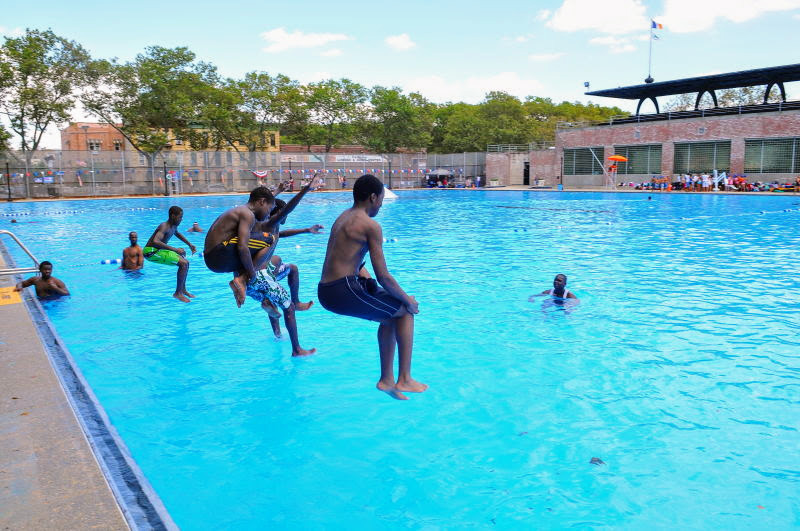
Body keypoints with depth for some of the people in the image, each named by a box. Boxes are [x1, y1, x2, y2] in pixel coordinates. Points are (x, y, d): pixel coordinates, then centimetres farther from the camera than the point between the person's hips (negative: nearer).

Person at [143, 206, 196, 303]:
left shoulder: (173, 226, 8)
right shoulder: (164, 227, -21)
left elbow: (177, 234, 35)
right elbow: (155, 241, -39)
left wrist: (189, 244, 29)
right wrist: (175, 249, -38)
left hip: (157, 250, 10)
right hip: (150, 251, -10)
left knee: (185, 262, 17)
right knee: (184, 263, -21)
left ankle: (183, 290, 30)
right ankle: (178, 293, -13)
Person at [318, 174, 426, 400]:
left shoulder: (342, 218, 19)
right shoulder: (371, 225, -11)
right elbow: (383, 276, -12)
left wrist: (369, 282, 16)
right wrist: (408, 299, 1)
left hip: (325, 293, 9)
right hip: (344, 291, -9)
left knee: (390, 317, 24)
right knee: (406, 311, 7)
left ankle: (387, 379, 28)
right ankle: (404, 380, 10)